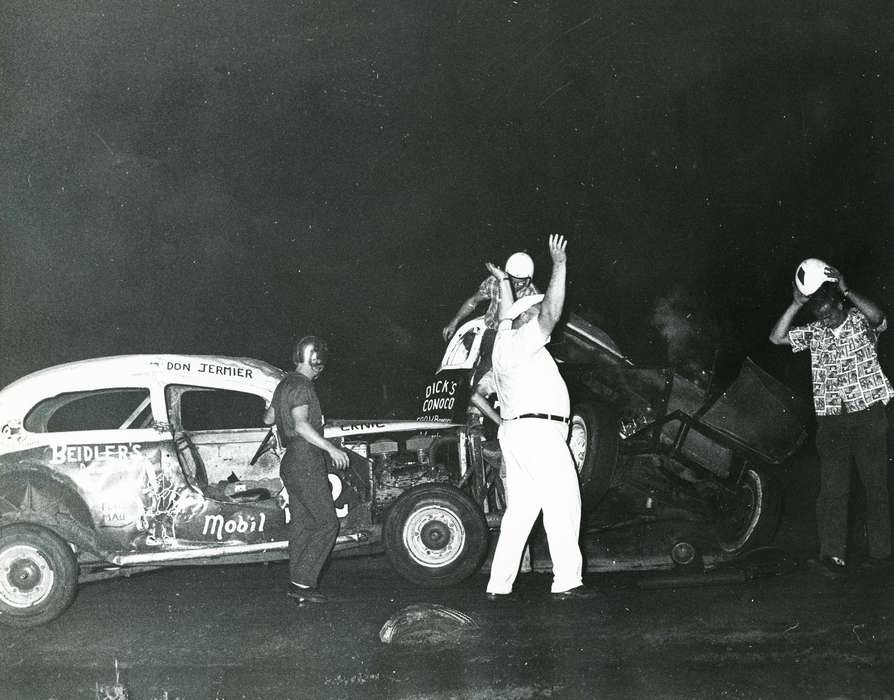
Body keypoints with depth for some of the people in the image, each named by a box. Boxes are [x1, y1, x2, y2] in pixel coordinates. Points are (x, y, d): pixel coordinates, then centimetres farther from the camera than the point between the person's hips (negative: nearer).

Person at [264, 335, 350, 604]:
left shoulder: (285, 384, 16)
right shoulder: (301, 385, -13)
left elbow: (268, 418, 29)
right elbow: (301, 424, -25)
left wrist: (271, 413, 52)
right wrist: (331, 448, -26)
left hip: (291, 461, 10)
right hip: (306, 461, -10)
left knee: (301, 523, 11)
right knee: (327, 523, -8)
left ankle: (297, 584, 12)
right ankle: (303, 582, -11)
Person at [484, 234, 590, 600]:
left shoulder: (505, 339, 20)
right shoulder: (522, 341, -6)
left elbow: (508, 313, 38)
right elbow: (550, 312, -17)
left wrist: (503, 282, 50)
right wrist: (559, 267, -15)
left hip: (515, 431, 10)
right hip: (538, 429, -10)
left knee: (520, 509, 8)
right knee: (563, 502, -10)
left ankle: (499, 584, 6)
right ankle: (566, 581, -14)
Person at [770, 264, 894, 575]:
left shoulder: (860, 322, 1)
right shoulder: (814, 332, 10)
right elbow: (777, 337, -1)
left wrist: (846, 291, -25)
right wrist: (796, 304, -10)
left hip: (868, 413, -2)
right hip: (830, 419, 3)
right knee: (833, 487, -6)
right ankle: (834, 555, -10)